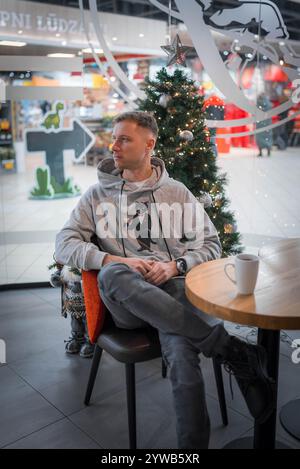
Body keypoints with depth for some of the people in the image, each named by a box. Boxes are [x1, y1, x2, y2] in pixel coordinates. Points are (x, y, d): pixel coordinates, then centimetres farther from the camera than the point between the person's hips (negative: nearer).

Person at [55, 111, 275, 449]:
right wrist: (117, 261, -13)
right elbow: (64, 245, 4)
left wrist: (175, 265, -7)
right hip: (127, 302, 1)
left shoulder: (177, 191, 17)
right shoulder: (98, 195, 15)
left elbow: (211, 243, 15)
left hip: (174, 288, 0)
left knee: (181, 354, -36)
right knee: (112, 275, -38)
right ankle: (230, 348, -31)